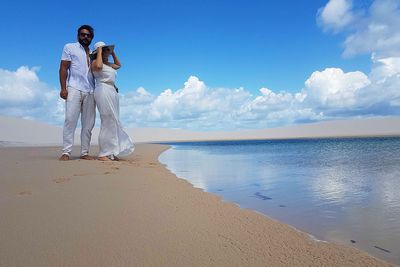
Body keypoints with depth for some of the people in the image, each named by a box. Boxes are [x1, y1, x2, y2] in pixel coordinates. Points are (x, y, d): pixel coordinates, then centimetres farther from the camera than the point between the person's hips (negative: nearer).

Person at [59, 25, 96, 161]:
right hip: (74, 88, -4)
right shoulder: (69, 47, 12)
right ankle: (66, 152, -9)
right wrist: (63, 88, -8)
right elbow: (63, 68, 3)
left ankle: (84, 152, 3)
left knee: (88, 123, -1)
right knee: (70, 119, -11)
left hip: (90, 91, 4)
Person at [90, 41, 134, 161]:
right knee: (108, 122, -14)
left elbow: (118, 65, 43)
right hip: (103, 91, -9)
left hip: (113, 93, 9)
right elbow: (98, 66, -23)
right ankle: (103, 154, -11)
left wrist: (113, 53, 32)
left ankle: (111, 153, 6)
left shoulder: (108, 64, 24)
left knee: (113, 122, 4)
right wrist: (99, 52, -8)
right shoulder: (95, 62, 1)